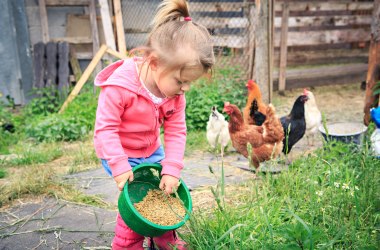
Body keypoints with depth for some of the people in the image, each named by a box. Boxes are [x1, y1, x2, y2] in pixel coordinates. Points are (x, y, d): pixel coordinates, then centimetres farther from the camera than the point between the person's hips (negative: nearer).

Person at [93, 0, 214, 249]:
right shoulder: (119, 87, -33)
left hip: (151, 150, 6)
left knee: (167, 187, 9)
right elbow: (106, 128, -27)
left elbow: (176, 131, -12)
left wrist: (172, 169, -19)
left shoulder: (174, 91, -14)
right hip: (119, 153, -6)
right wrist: (119, 166, -31)